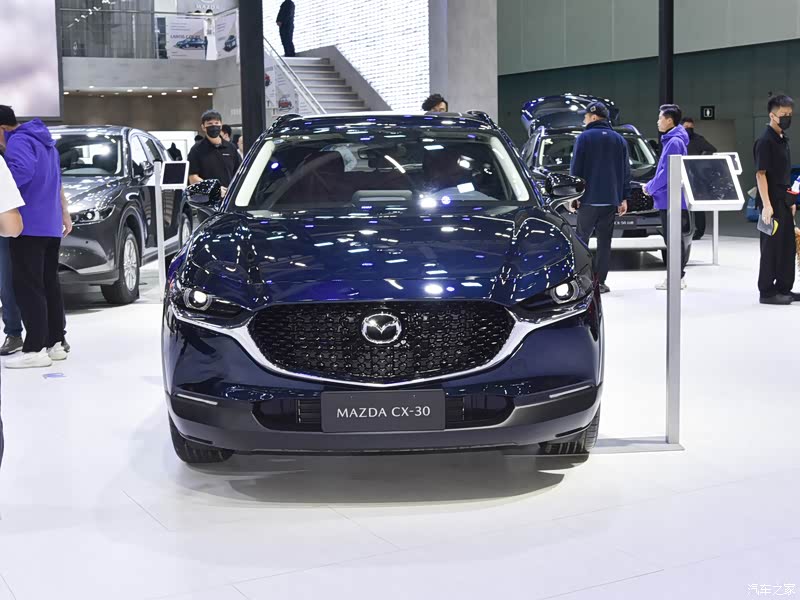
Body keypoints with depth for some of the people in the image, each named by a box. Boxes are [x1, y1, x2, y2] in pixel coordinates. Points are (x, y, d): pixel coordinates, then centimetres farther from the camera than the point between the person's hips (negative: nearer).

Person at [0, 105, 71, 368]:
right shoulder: (43, 140, 21)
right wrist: (64, 213, 32)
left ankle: (35, 349, -10)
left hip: (29, 225, -10)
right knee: (49, 284, 12)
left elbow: (23, 170, -30)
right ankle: (56, 344, 15)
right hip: (51, 225, 10)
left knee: (28, 287, -8)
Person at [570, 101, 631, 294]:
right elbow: (626, 171, 10)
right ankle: (600, 282, 3)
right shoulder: (619, 140, 11)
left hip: (589, 199, -4)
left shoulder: (585, 137, -4)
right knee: (604, 242, 5)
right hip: (611, 199, 4)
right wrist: (624, 198, 12)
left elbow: (575, 169, -7)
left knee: (582, 238, 4)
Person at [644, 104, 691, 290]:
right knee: (671, 238, 13)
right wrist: (651, 185, 11)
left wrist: (650, 188, -8)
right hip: (669, 199, 10)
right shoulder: (671, 140, 16)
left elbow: (667, 173, -19)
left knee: (673, 238, -6)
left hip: (671, 199, -10)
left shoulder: (674, 142, -16)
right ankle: (677, 275, 19)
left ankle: (677, 277, -2)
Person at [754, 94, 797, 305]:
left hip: (784, 201, 9)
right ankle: (766, 292, 3)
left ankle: (784, 288, 20)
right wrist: (766, 205, -23)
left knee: (788, 246, 12)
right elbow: (760, 174, -18)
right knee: (772, 246, -4)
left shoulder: (783, 140, 14)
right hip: (772, 202, -9)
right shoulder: (765, 141, -13)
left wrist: (791, 200, 18)